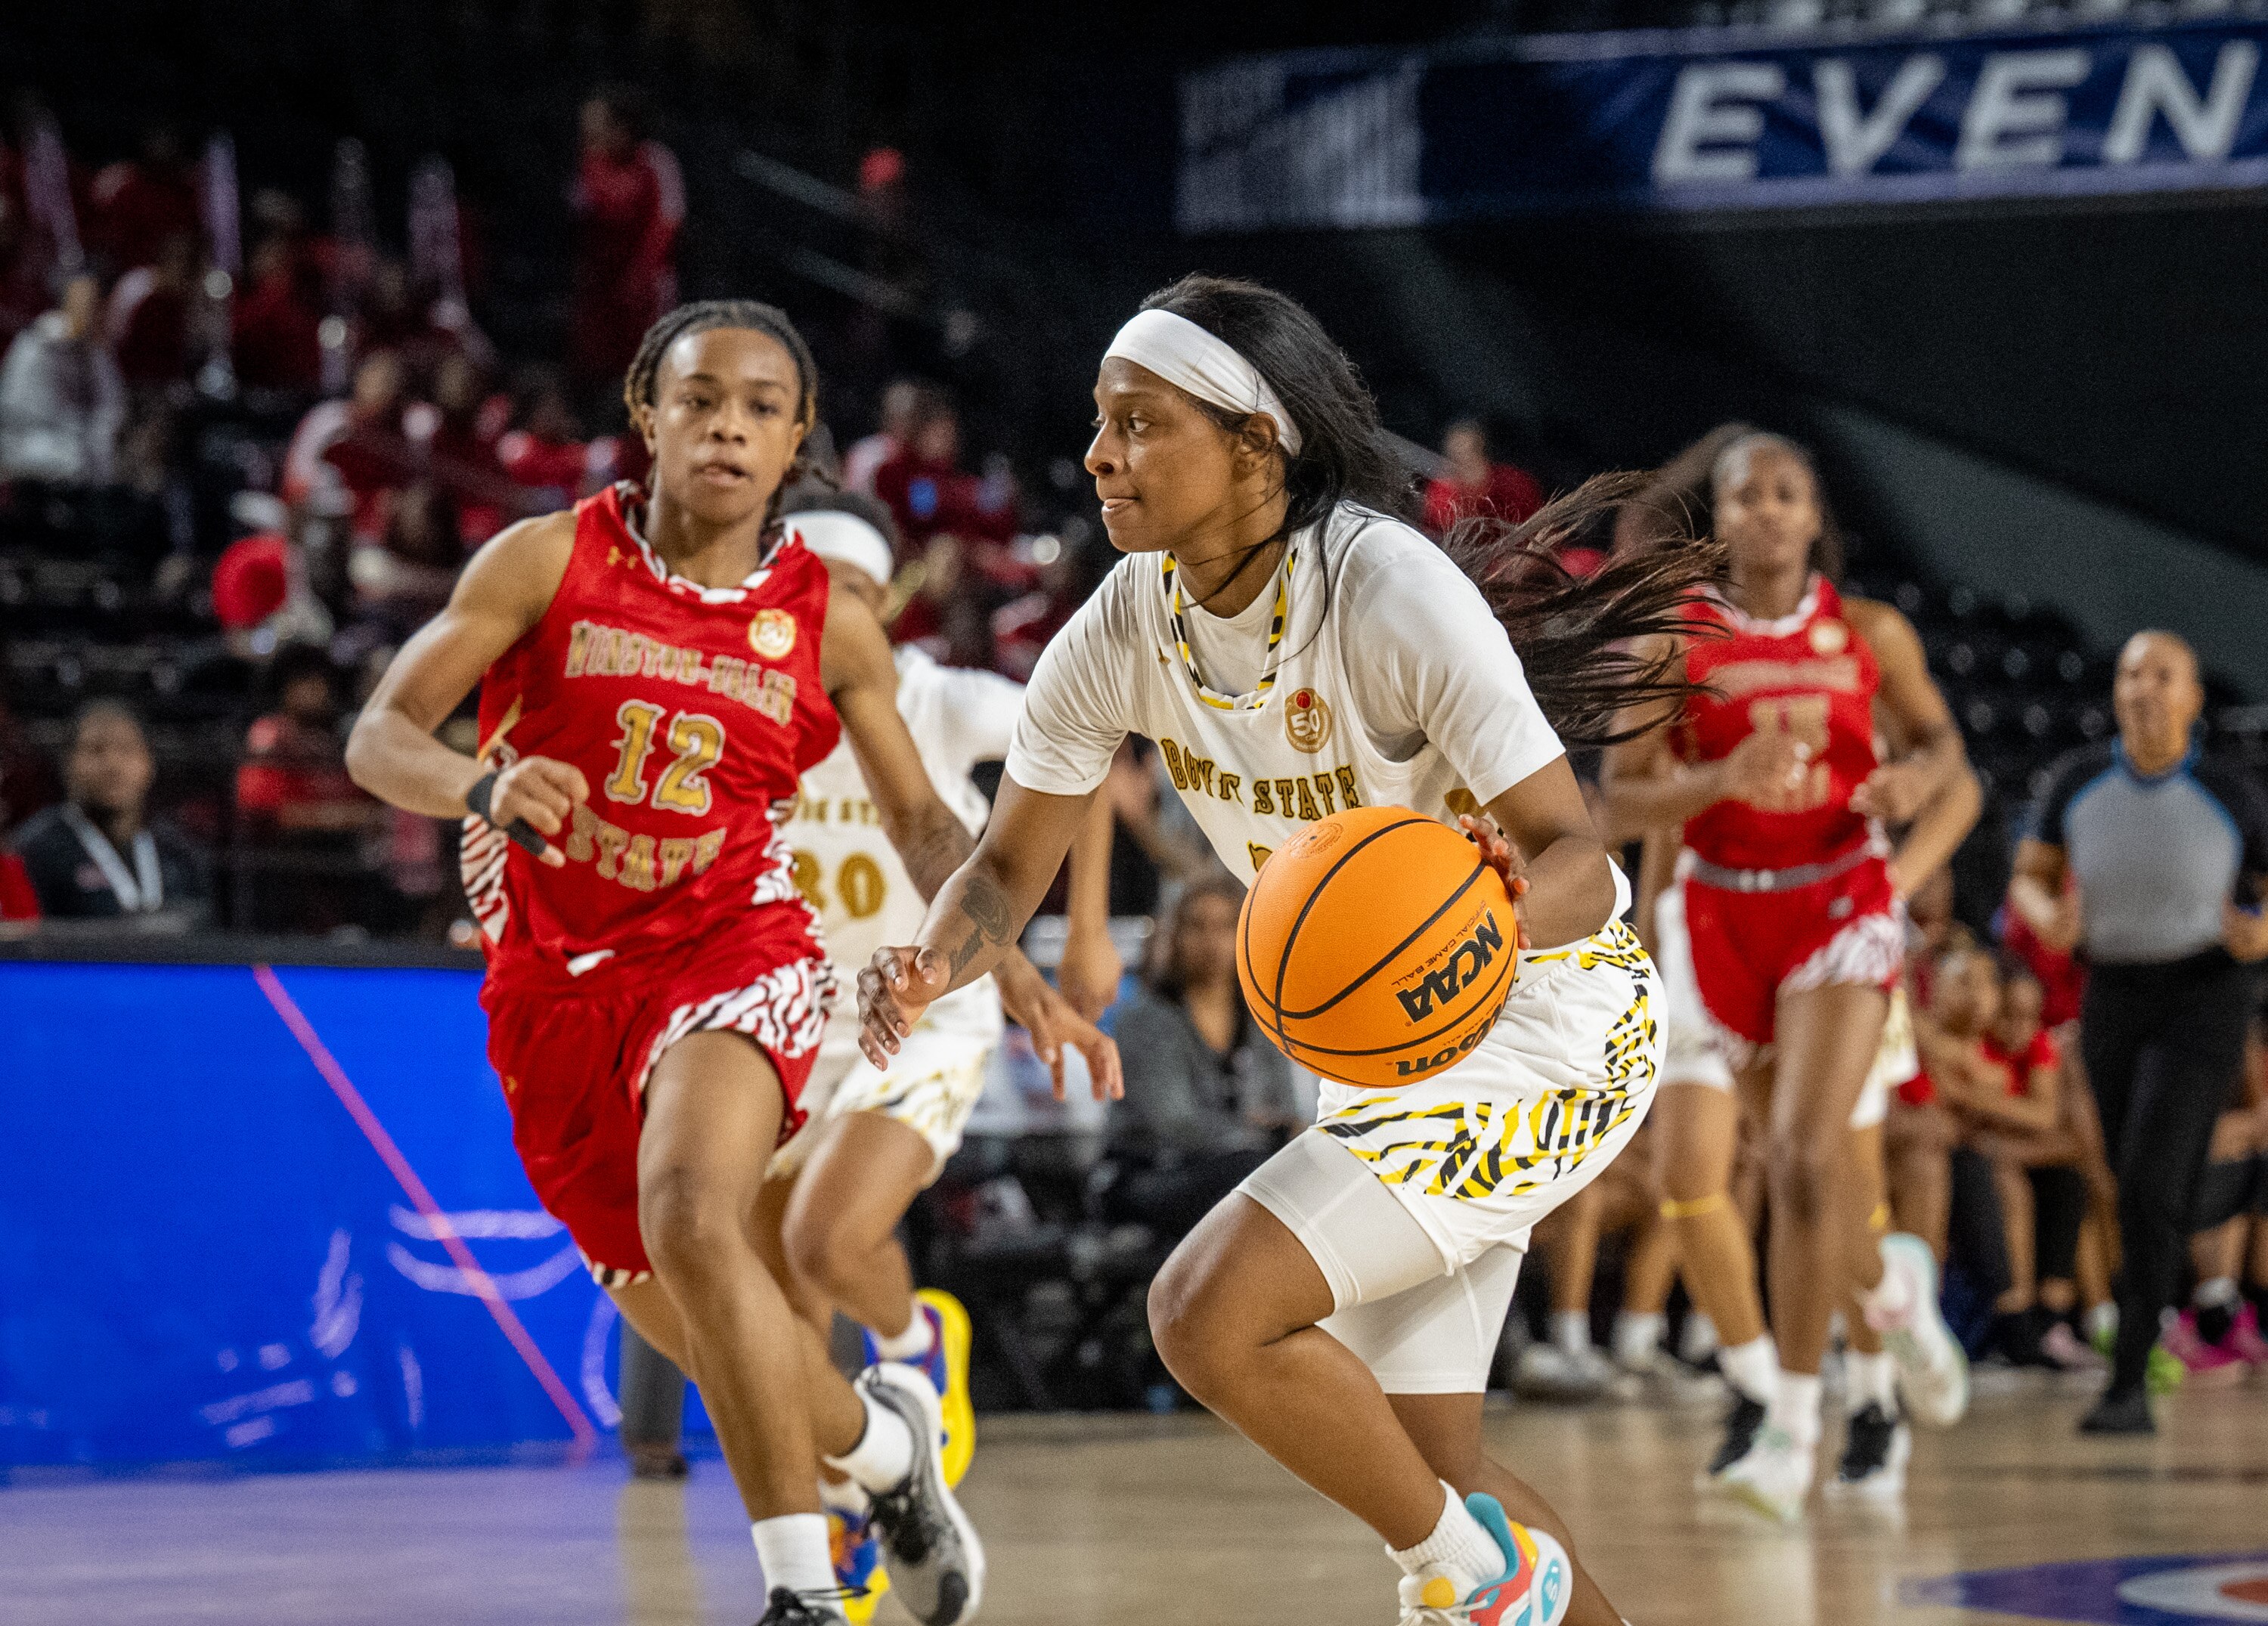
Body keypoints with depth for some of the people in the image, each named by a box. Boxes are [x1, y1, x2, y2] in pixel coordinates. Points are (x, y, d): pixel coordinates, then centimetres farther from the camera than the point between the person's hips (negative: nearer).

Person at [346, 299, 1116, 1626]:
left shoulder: (827, 621, -2)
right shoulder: (552, 561, -5)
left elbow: (921, 820, 7)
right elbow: (379, 739, -7)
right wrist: (483, 787, -30)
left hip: (729, 947, -2)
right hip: (559, 975, 2)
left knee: (692, 1216, -32)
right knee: (714, 1345, 9)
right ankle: (881, 1436, 42)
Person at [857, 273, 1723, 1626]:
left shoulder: (1395, 592, -27)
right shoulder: (1123, 631, -8)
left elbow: (1578, 858, -28)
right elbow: (1011, 867, 0)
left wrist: (1511, 902, -52)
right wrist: (933, 965, -22)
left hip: (1544, 1022, -8)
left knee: (1208, 1310, -22)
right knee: (1422, 1466, 9)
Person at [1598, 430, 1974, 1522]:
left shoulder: (1871, 635, -1)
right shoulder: (1673, 645, -4)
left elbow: (1942, 744, 13)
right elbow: (1620, 799, -6)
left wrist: (1917, 778, -11)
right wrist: (1722, 779, -24)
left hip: (1842, 908, -2)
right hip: (1729, 915, 2)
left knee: (1806, 1155, -18)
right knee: (1794, 1156, 16)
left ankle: (1792, 1431, -15)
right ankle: (1892, 1284, 51)